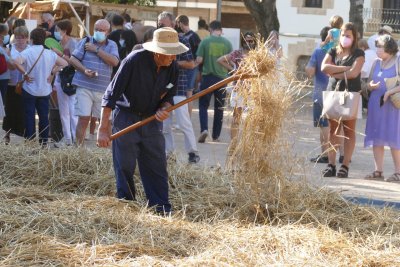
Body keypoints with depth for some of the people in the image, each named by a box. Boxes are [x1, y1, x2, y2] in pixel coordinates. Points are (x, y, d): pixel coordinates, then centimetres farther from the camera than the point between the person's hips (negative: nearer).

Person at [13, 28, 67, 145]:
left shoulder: (28, 52, -12)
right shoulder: (50, 53, 0)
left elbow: (17, 62, -29)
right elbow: (64, 64, 4)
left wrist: (25, 74, -17)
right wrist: (52, 73, 4)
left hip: (29, 90, -3)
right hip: (45, 90, 3)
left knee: (29, 116, 3)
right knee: (44, 116, 9)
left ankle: (29, 140, 3)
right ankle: (44, 141, 12)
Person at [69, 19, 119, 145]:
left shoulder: (112, 45, 9)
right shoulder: (85, 42, 7)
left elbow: (114, 61, -8)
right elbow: (73, 59, 2)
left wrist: (96, 50, -9)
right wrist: (84, 70, -14)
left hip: (103, 90, 2)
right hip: (84, 87, -2)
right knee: (83, 119, -6)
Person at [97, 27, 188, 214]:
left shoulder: (172, 68, -6)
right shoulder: (134, 61, -22)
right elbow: (111, 95, -19)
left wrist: (164, 109, -15)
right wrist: (103, 129, -21)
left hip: (152, 120, 4)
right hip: (126, 117, -4)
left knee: (158, 167, 2)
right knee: (125, 167, 0)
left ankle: (163, 211, 5)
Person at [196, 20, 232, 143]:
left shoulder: (205, 42, -5)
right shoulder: (227, 43, -1)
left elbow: (199, 60, -7)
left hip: (207, 77, -1)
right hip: (222, 77, 1)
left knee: (203, 105, 6)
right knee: (219, 108, 12)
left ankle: (204, 129, -16)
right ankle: (216, 135, 15)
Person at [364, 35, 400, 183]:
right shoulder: (377, 63, 13)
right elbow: (369, 83, 17)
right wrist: (371, 86, -5)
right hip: (376, 104, 6)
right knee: (376, 138, 4)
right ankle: (378, 171, 8)